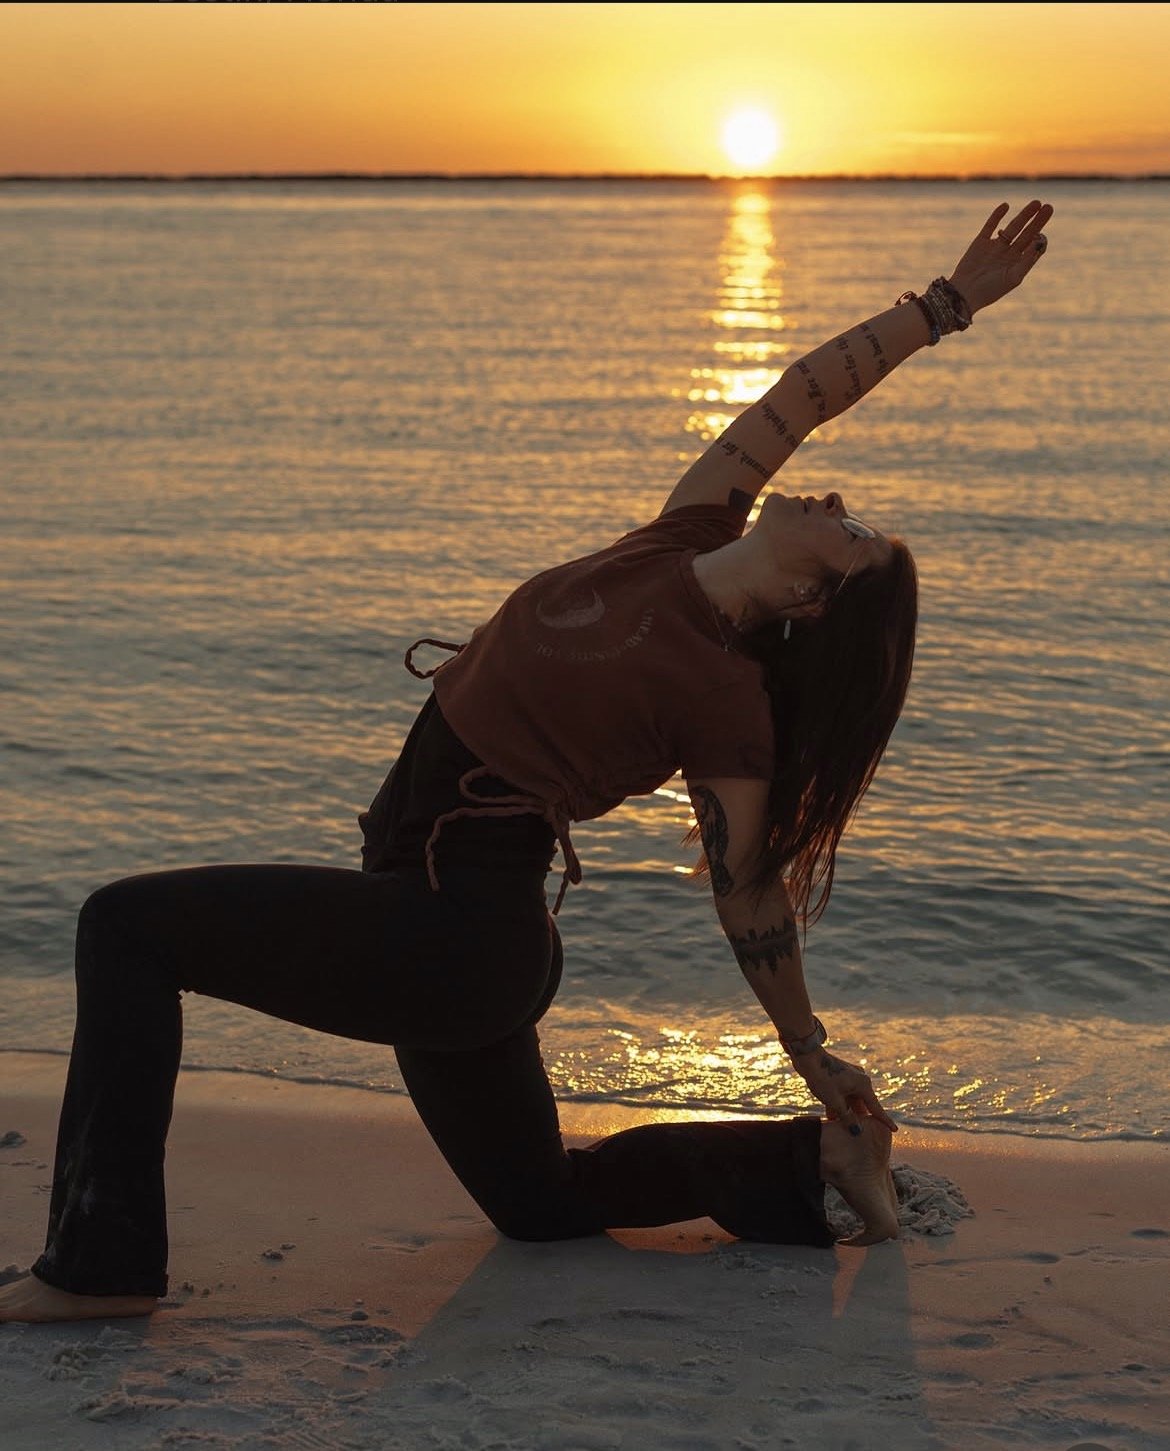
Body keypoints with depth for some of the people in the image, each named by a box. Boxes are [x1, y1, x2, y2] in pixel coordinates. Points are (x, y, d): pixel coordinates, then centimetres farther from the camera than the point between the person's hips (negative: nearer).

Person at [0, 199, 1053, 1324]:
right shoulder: (682, 542, 0)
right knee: (541, 1204, 25)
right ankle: (813, 1160, 25)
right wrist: (946, 302, 8)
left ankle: (100, 1263, -12)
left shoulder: (730, 707, -17)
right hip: (459, 942, 9)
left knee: (130, 924, -12)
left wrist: (816, 1058, 3)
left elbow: (748, 895, -7)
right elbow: (796, 399, 1)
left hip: (451, 939, -9)